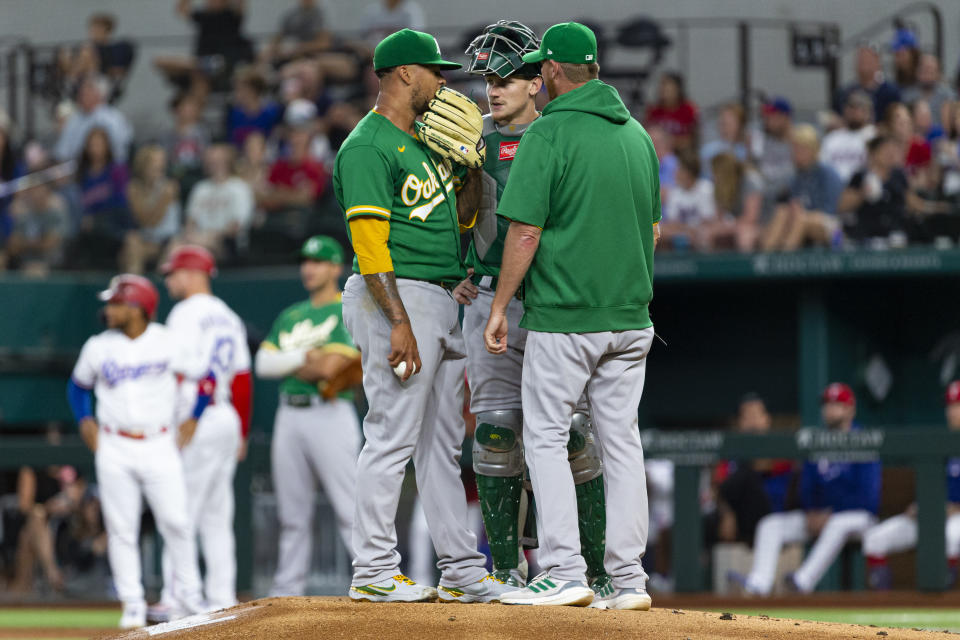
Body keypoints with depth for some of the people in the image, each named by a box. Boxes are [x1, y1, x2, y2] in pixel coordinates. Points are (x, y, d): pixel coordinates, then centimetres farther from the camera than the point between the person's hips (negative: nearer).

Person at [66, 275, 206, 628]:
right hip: (114, 450, 2)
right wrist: (84, 419, 5)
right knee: (121, 529, 0)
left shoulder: (168, 344, -3)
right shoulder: (98, 347, 3)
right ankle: (132, 604, 7)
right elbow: (78, 385, 20)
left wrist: (193, 419, 1)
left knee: (175, 521, -6)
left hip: (159, 446, -2)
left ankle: (187, 592, 12)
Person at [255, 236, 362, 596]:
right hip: (289, 415, 7)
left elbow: (329, 367, -14)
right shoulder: (290, 316, 19)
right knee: (292, 513, 8)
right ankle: (287, 590, 11)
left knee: (350, 510, -12)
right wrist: (304, 357, -7)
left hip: (329, 415, -7)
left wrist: (288, 365, 3)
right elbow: (263, 364, 8)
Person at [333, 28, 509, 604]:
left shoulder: (426, 140, 18)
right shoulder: (367, 147, -11)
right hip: (396, 295, -10)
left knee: (444, 441, 11)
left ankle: (461, 568, 15)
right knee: (395, 434, -10)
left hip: (442, 303, 10)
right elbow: (369, 242, -19)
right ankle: (374, 571, -7)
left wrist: (473, 160, 7)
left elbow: (464, 216, 23)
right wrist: (399, 322, -24)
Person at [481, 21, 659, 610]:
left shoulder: (549, 133, -11)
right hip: (631, 318, 6)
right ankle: (628, 579, 6)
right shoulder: (637, 134, 11)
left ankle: (565, 573, -7)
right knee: (621, 442, 8)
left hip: (563, 318, -6)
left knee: (546, 438, 1)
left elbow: (526, 231, -14)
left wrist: (500, 308, -7)